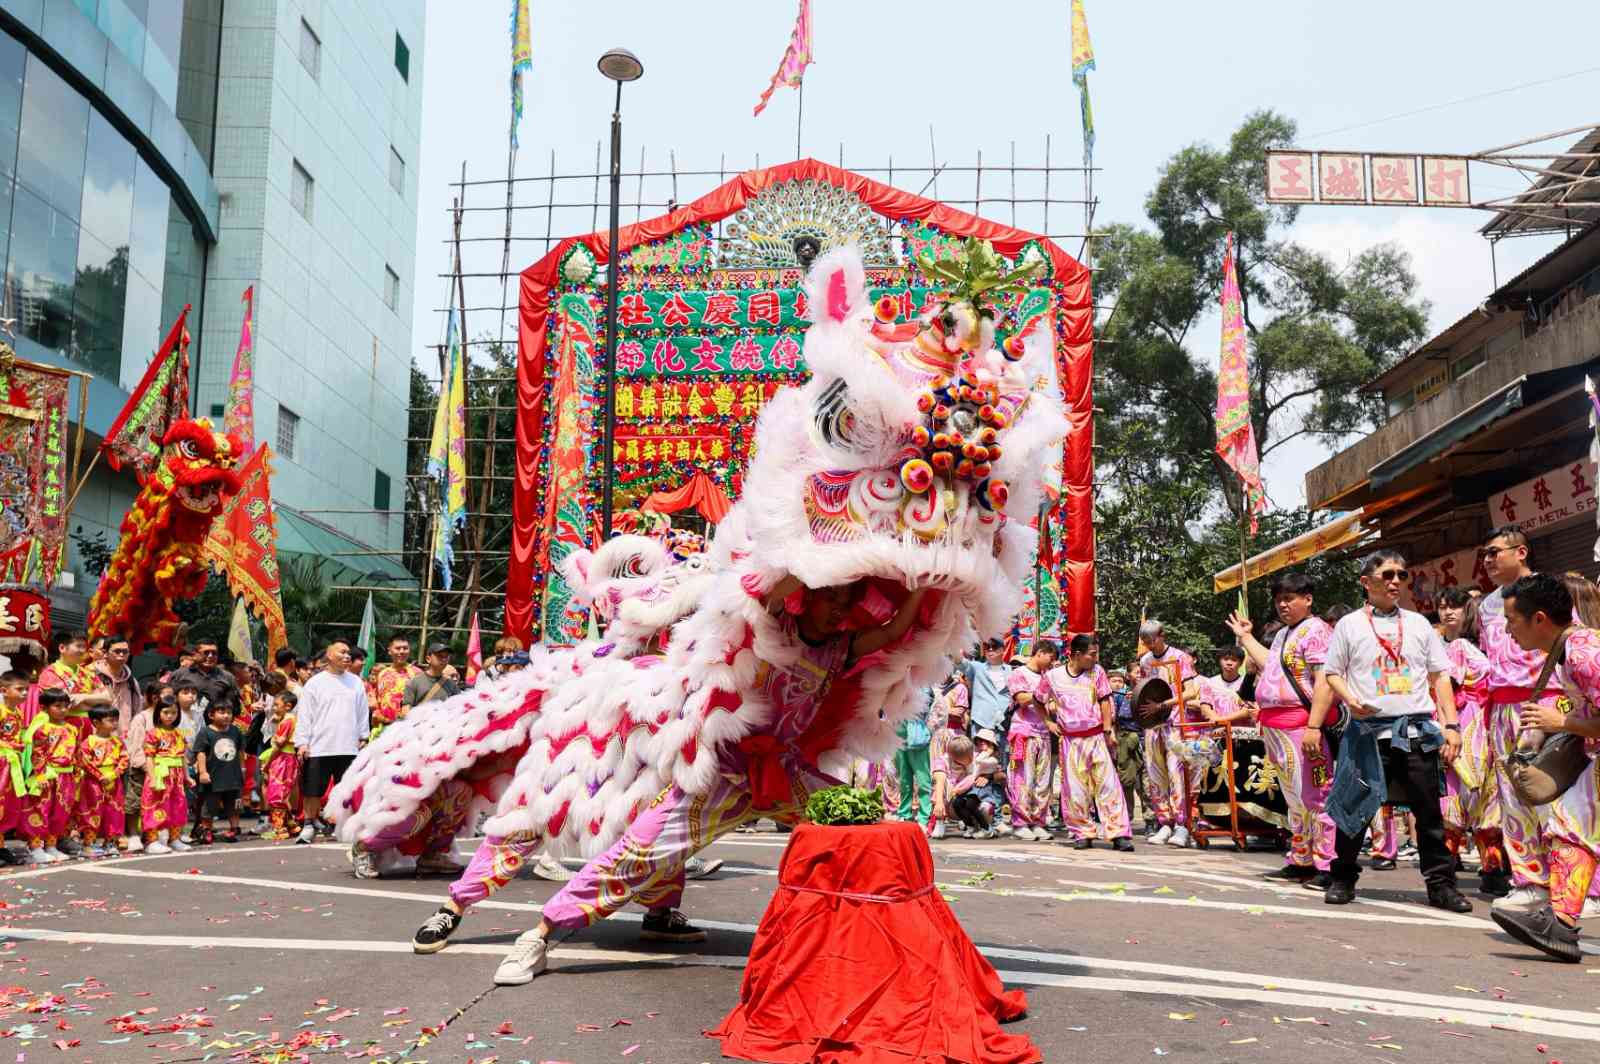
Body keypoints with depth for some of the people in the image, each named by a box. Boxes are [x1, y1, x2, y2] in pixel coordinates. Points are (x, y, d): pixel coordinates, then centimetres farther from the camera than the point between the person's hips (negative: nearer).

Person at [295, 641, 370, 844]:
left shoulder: (356, 682, 10)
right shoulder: (315, 683, 2)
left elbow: (362, 712, 13)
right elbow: (304, 715, -1)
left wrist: (362, 736, 9)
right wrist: (302, 742, -6)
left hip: (348, 747, 2)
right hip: (319, 747, -2)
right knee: (313, 790, 4)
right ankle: (309, 825, 18)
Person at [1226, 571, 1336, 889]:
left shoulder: (1316, 630, -9)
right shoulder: (1283, 634, 20)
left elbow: (1323, 682, -16)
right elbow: (1269, 665, 28)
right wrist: (1245, 637, 36)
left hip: (1299, 725, -10)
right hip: (1274, 728, 10)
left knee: (1315, 796, -7)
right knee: (1294, 799, 16)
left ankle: (1326, 866, -3)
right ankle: (1300, 861, 25)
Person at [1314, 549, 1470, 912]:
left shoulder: (1418, 623, 12)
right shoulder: (1349, 625, 6)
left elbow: (1439, 677, 12)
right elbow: (1331, 676, 6)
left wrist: (1451, 725, 3)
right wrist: (1320, 722, -5)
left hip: (1417, 730, 2)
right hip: (1367, 730, -2)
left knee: (1429, 810, 4)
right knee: (1354, 807, 3)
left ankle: (1441, 883, 15)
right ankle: (1342, 878, 17)